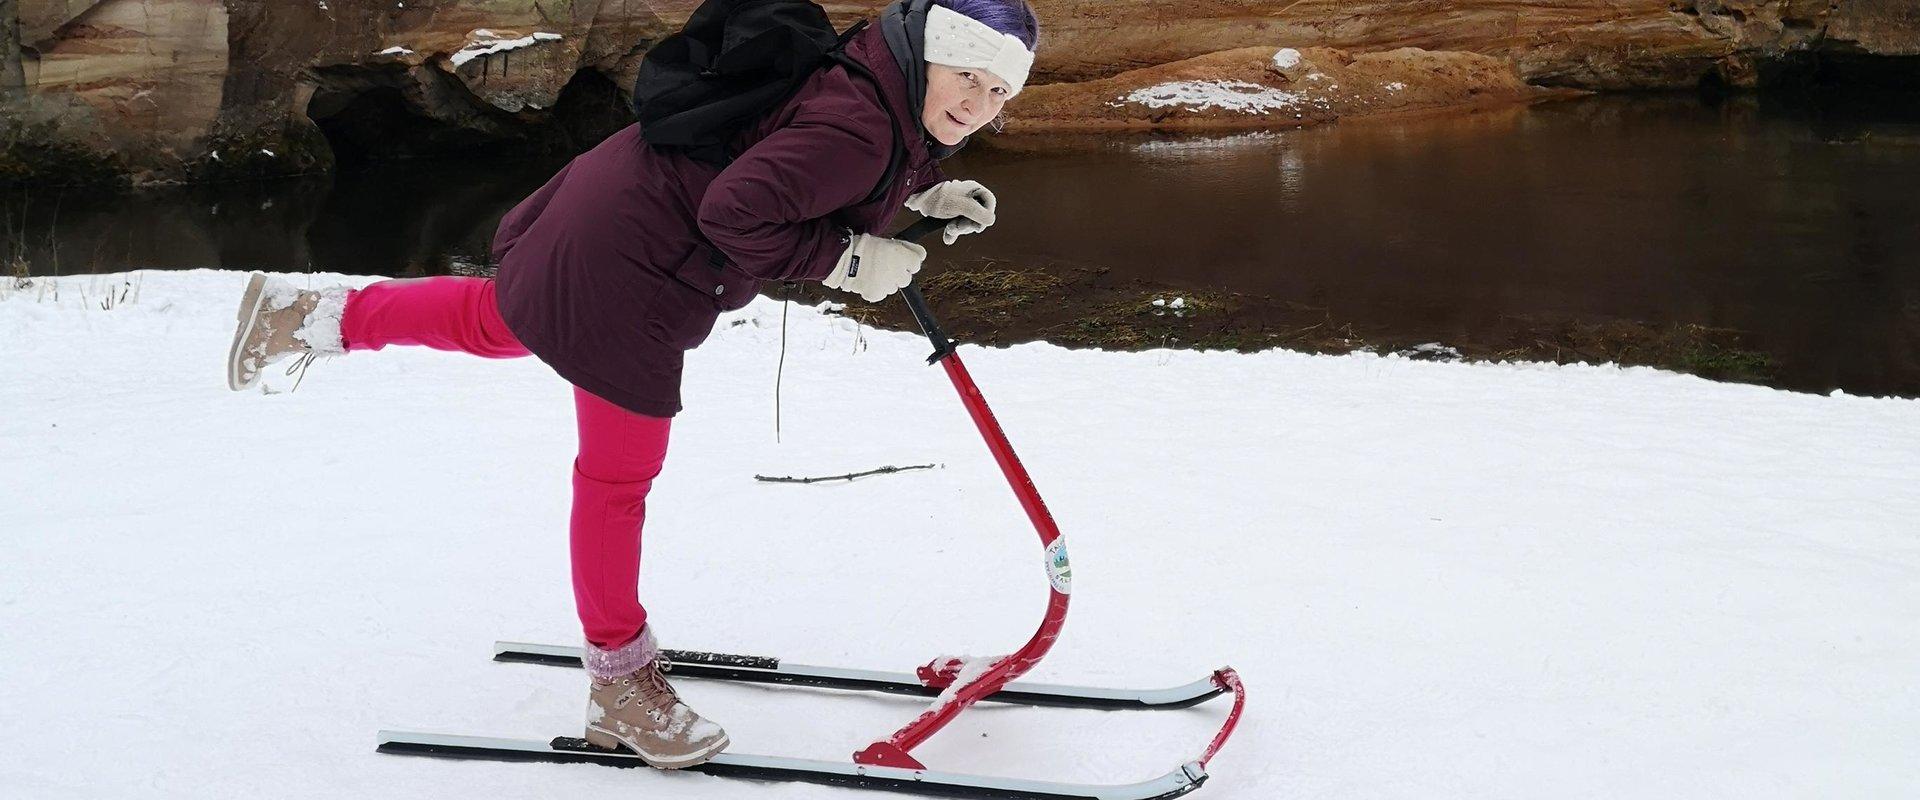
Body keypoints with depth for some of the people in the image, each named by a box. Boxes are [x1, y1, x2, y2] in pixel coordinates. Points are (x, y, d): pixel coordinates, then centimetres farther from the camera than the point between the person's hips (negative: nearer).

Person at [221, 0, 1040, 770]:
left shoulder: (887, 80, 0)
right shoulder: (856, 127, -29)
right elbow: (735, 212, -32)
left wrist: (922, 191, 7)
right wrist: (850, 260, -24)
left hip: (623, 200, 10)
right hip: (629, 269, -10)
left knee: (502, 321, 33)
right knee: (620, 470, 5)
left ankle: (310, 314, 43)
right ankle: (619, 678, 19)